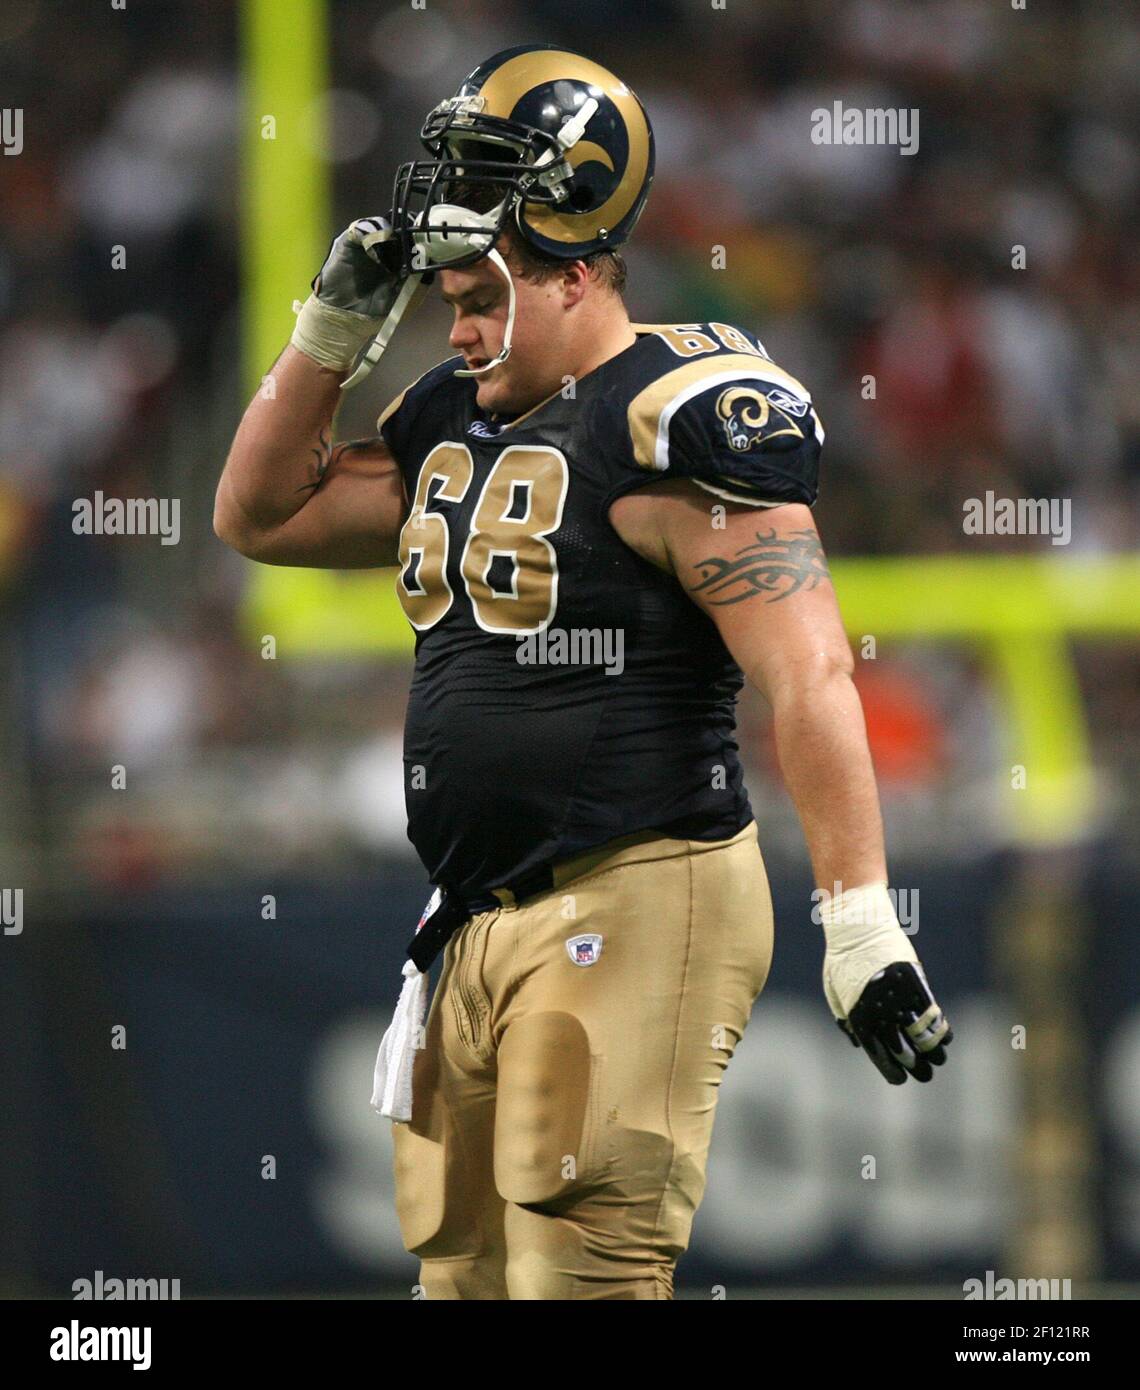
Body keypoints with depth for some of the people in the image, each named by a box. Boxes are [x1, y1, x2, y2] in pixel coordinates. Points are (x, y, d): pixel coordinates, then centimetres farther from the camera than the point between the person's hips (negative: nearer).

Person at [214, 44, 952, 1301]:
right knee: (462, 1270, 10)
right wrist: (331, 328, 13)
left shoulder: (672, 422, -12)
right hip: (486, 919, 9)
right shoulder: (456, 420, 15)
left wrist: (859, 922, -23)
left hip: (632, 910, -9)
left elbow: (809, 676, -18)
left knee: (582, 1271, -15)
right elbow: (258, 518, 26)